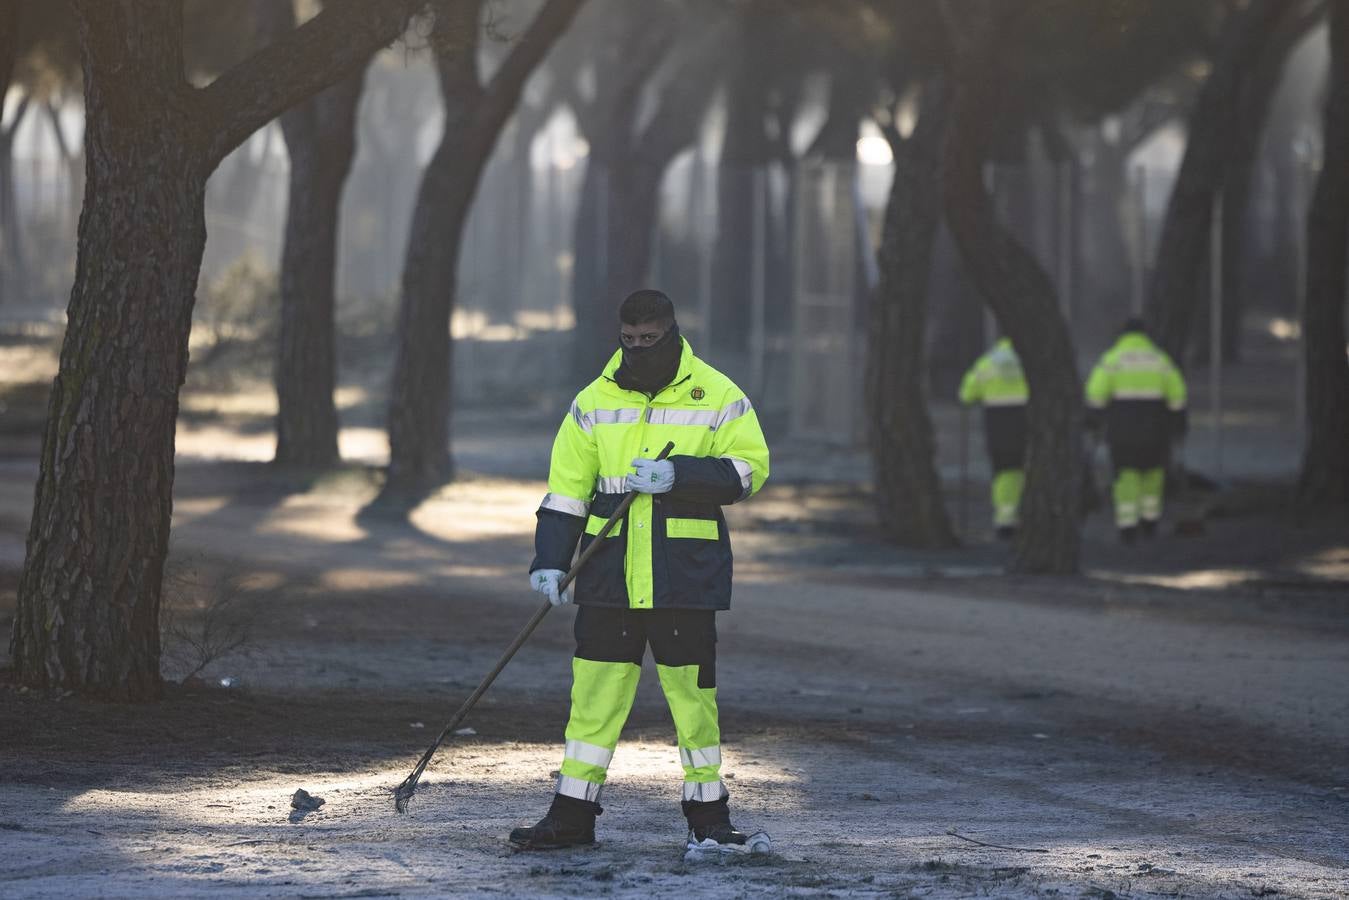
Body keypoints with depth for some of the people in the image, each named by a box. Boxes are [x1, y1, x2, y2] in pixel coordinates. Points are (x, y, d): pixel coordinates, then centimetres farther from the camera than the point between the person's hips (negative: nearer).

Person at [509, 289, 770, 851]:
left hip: (685, 572, -2)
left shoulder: (716, 397, 1)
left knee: (692, 691, 1)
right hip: (611, 573, 2)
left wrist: (679, 474, -16)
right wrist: (550, 561, 0)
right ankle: (573, 815, 8)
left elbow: (749, 468, -3)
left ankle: (707, 814, 11)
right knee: (595, 686, 2)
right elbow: (566, 487, 10)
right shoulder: (595, 403, 9)